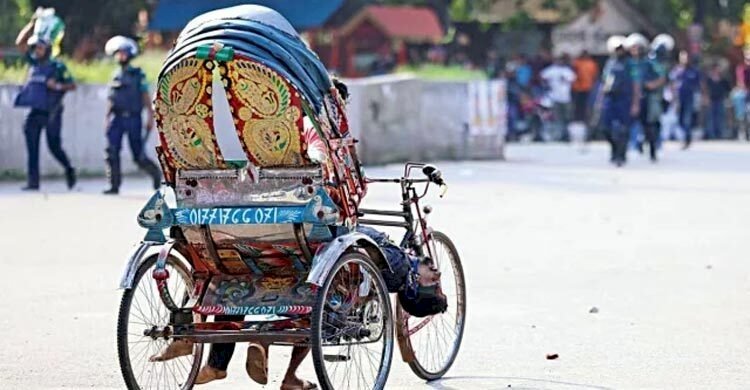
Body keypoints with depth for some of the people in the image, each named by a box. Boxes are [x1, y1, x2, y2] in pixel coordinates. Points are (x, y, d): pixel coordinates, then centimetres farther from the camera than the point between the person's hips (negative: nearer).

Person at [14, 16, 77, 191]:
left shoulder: (57, 67, -5)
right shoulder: (34, 63, 8)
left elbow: (72, 85, -2)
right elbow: (20, 43, 8)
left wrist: (58, 86, -19)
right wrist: (32, 24, 1)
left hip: (51, 113, -4)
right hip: (35, 112, 4)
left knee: (54, 146, 2)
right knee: (32, 148, -3)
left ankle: (69, 169, 27)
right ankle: (32, 181, -3)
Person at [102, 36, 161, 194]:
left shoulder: (138, 75, 1)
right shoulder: (116, 76, 13)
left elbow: (146, 96, -2)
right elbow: (112, 100, 17)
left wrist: (150, 117, -8)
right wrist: (107, 117, 9)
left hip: (133, 118, -4)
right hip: (117, 118, 4)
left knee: (138, 155, -1)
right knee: (112, 151, -11)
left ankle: (155, 172, 26)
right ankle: (114, 185, -8)